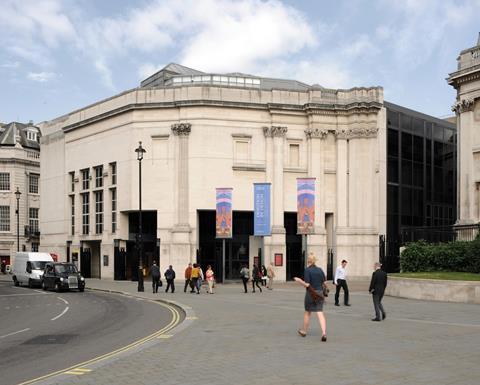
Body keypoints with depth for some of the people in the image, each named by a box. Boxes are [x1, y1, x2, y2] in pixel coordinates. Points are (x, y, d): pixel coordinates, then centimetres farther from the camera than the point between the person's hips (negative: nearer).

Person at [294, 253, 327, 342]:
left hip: (310, 294, -3)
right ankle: (324, 333, -18)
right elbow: (324, 283, 7)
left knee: (307, 312, 15)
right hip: (319, 294, 4)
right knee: (320, 313, -2)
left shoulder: (307, 270, -12)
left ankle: (304, 331, 31)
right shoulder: (320, 270, 4)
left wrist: (298, 280, -3)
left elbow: (307, 284, -16)